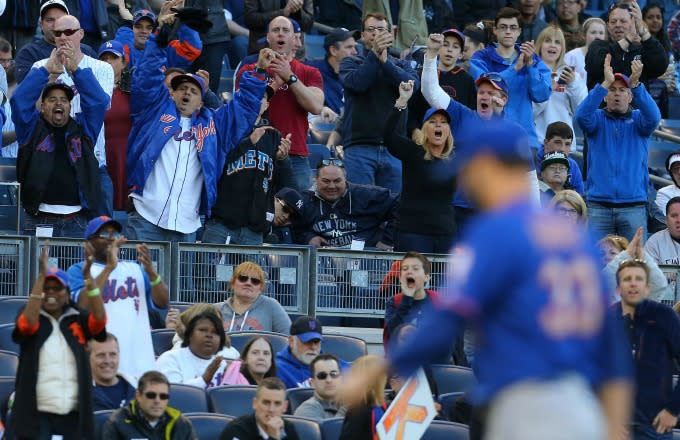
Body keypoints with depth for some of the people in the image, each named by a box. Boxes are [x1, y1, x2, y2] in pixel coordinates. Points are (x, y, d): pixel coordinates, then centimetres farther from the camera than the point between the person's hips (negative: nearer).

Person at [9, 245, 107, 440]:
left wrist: (88, 277, -22)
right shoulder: (32, 319, 4)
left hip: (73, 414, 2)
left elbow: (99, 319, -12)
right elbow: (29, 322, -19)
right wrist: (41, 276, -25)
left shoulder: (78, 320, 7)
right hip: (36, 414, -2)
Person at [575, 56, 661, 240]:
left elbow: (653, 117, -13)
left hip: (634, 206, 0)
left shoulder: (638, 120, 9)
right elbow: (582, 115, -13)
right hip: (598, 206, 0)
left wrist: (635, 83, -28)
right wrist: (605, 84, -24)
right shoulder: (598, 119, 9)